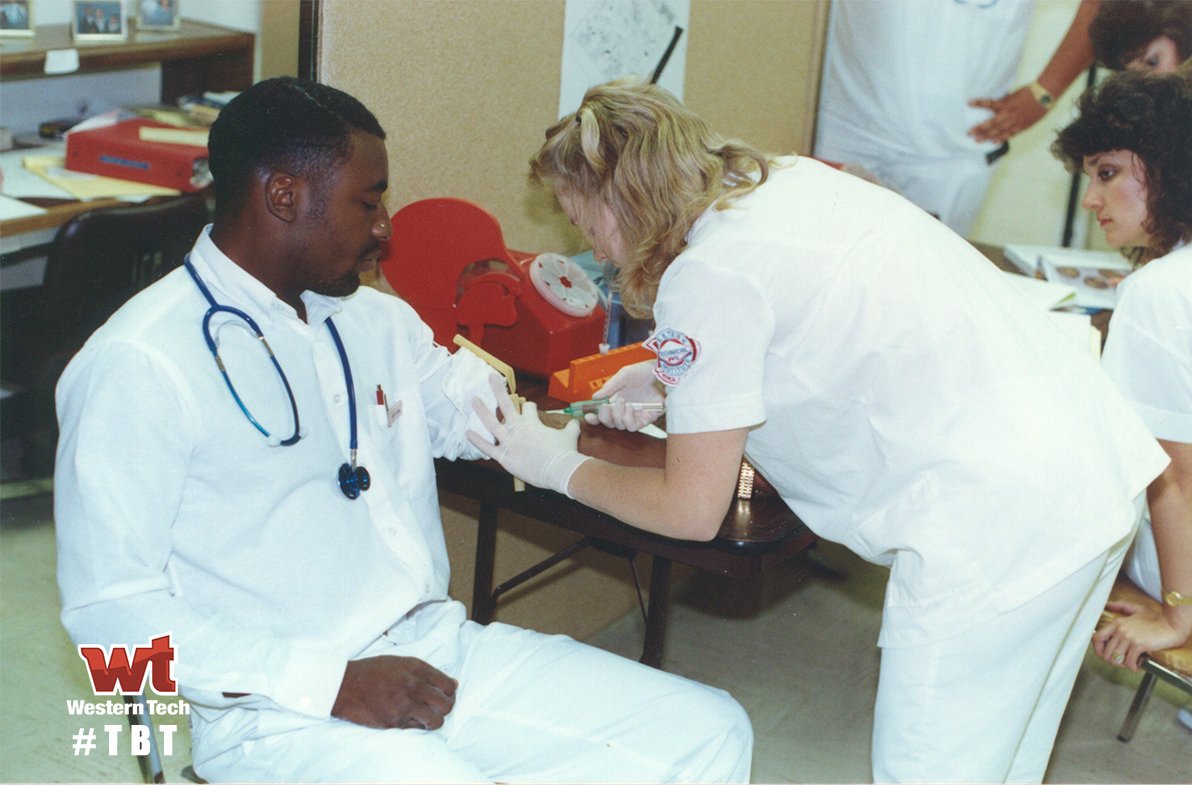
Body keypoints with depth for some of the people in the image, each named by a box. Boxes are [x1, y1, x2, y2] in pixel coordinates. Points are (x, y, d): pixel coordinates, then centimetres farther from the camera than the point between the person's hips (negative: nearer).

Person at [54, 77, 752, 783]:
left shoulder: (378, 321, 14)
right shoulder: (137, 366, -9)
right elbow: (108, 605, -13)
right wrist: (329, 683, -20)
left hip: (439, 646, 7)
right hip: (281, 708, -7)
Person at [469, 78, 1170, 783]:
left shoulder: (708, 276, -14)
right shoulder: (790, 178, 11)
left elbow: (692, 510, -7)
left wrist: (564, 468, 8)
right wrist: (671, 376, 25)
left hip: (998, 525, -9)